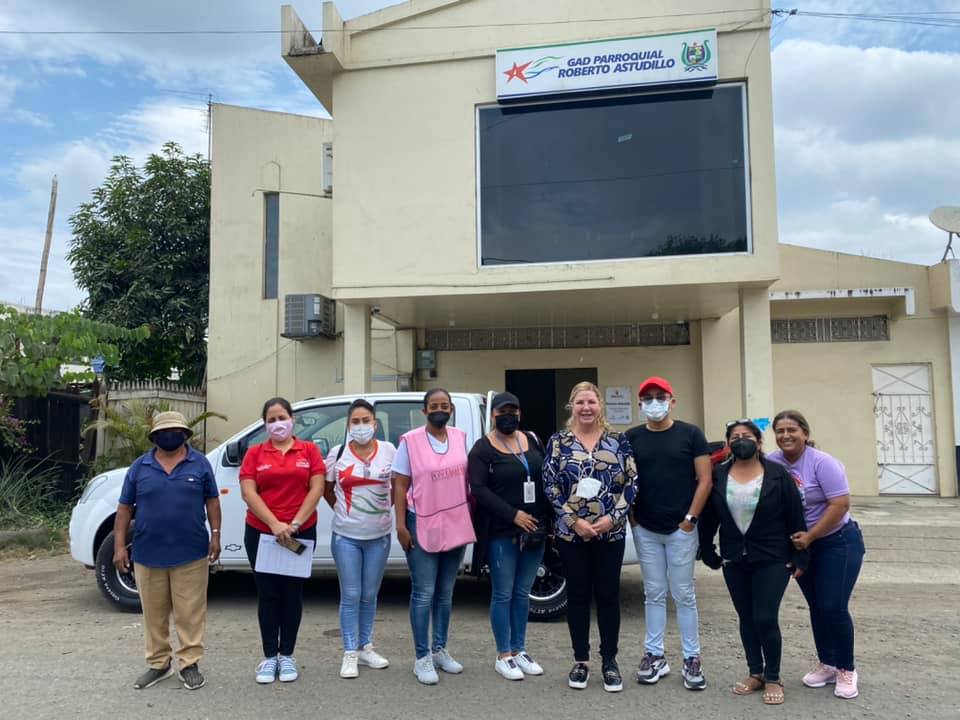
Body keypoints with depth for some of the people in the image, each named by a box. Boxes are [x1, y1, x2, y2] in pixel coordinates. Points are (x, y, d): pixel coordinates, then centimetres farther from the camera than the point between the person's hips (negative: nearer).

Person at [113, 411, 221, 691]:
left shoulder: (200, 464, 2)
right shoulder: (139, 467, 4)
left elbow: (212, 501, 5)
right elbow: (124, 508, 6)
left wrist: (215, 534, -3)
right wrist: (119, 546, 0)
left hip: (191, 553, -1)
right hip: (148, 554, 2)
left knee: (190, 613, 3)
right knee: (154, 614, 13)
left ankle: (189, 664, 15)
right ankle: (158, 663, 27)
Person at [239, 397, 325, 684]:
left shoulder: (309, 450, 2)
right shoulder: (254, 453, 3)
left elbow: (316, 489, -4)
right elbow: (248, 493, -6)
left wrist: (295, 523, -13)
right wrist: (274, 524, -17)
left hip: (301, 533, 0)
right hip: (261, 533, 0)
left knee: (292, 593, 9)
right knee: (267, 594, 7)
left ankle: (287, 656, 21)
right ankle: (269, 657, 19)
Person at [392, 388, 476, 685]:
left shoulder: (461, 437, 5)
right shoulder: (410, 441, -7)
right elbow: (400, 486, -6)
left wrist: (470, 515, 9)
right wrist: (401, 525, -12)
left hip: (456, 525, 4)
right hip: (422, 525, -4)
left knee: (445, 593, 14)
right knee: (424, 594, 1)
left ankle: (440, 650, 27)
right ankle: (422, 658, 12)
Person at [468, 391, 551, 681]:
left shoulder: (532, 440, 11)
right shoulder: (482, 448, -5)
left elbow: (546, 477, 12)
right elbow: (479, 489, -12)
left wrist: (547, 519, 2)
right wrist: (514, 515, -17)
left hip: (534, 530, 5)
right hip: (501, 532, -5)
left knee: (523, 592, 13)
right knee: (503, 593, 4)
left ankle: (519, 650, 25)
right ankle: (503, 655, 16)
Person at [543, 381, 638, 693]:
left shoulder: (618, 440, 2)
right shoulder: (558, 442, 1)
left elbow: (631, 482, 0)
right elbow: (550, 486, -2)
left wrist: (613, 517, -10)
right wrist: (575, 521, -10)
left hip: (611, 532, 0)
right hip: (571, 533, 0)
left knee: (608, 595, 7)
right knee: (578, 596, 8)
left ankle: (609, 661, 21)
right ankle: (580, 660, 22)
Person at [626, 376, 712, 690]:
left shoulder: (690, 434, -3)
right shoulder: (632, 437, 4)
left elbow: (705, 480, -4)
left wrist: (690, 518, -8)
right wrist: (631, 516, 0)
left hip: (681, 529, -2)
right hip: (645, 530, 2)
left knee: (683, 594, 6)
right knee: (654, 593, 11)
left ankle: (692, 659, 17)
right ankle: (655, 655, 21)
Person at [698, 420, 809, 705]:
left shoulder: (778, 475, -7)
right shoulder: (718, 476, 0)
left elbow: (795, 518, -5)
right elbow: (707, 518, 6)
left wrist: (800, 558, -6)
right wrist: (708, 553, 6)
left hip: (772, 561, -3)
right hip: (734, 561, 3)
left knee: (765, 619, -5)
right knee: (746, 618, 12)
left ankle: (773, 678, 15)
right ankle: (755, 673, 29)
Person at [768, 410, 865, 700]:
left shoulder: (822, 462, -19)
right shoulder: (772, 463, -7)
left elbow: (840, 505, -21)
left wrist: (809, 537, -21)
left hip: (838, 543, -4)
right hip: (801, 546, 5)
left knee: (833, 607, -7)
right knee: (816, 607, 12)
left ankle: (846, 670, 12)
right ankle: (826, 664, 27)